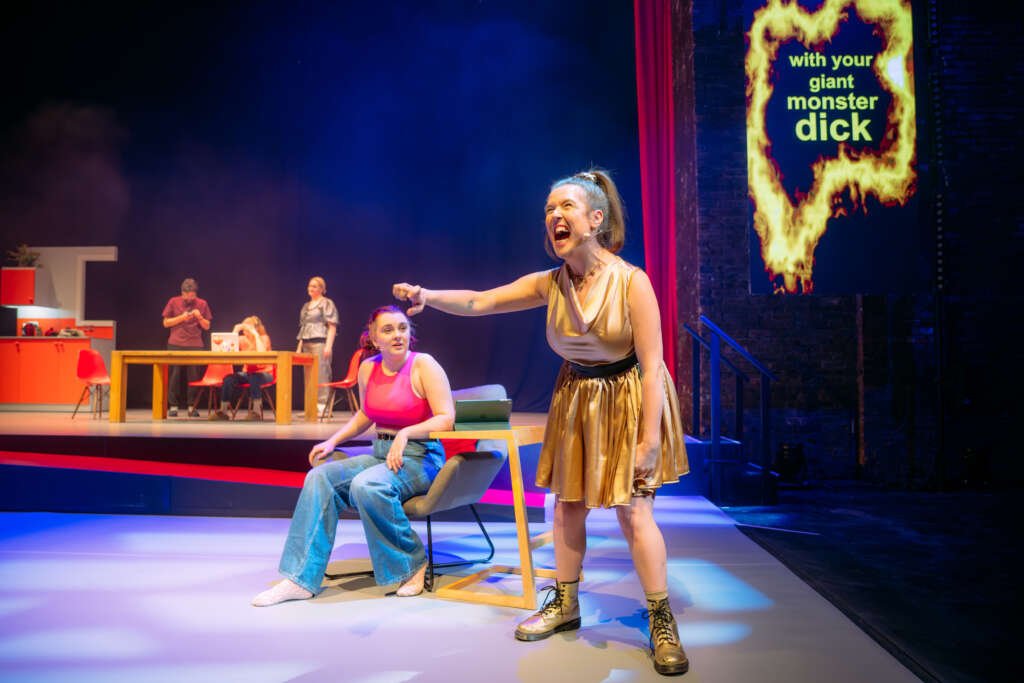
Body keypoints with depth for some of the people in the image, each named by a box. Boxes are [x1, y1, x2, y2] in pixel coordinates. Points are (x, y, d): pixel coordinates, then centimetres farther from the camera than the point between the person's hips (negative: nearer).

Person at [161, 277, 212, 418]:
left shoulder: (202, 304, 8)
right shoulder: (173, 302, 6)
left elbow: (207, 326, 9)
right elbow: (166, 323, 5)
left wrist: (199, 317, -9)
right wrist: (181, 318, -8)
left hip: (195, 345, 0)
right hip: (176, 344, 0)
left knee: (194, 376, -4)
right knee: (174, 375, -1)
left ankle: (191, 406, 1)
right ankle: (173, 406, 4)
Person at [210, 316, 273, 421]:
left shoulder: (264, 338, -9)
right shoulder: (242, 339, 3)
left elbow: (261, 353, -30)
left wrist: (255, 335, -24)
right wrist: (234, 332, -14)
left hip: (264, 373, -4)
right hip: (248, 372, 5)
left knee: (253, 378, -38)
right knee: (228, 378, -22)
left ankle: (257, 411, -28)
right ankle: (223, 411, -12)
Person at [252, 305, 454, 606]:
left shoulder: (423, 366, -10)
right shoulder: (368, 368, 8)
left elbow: (446, 419, -15)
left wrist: (405, 434, -27)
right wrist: (333, 441, 13)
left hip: (420, 458, -6)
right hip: (380, 455, 6)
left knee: (366, 486, -33)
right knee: (320, 477, -16)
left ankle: (412, 564, -11)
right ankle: (302, 580, -15)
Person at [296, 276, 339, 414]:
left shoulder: (327, 303, -1)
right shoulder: (306, 306, 21)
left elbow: (332, 326, -9)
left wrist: (328, 346, -17)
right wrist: (299, 346, 16)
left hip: (320, 343, -8)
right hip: (307, 344, 8)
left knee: (321, 375, -11)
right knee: (308, 376, 7)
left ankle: (322, 407, -9)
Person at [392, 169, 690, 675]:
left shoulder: (632, 282, -21)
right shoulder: (550, 284, -8)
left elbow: (651, 365, -21)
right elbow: (478, 302, -8)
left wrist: (648, 439, -22)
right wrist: (428, 297, -27)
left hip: (626, 400, -5)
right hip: (575, 400, 5)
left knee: (633, 512, -3)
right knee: (567, 504, 12)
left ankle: (663, 624, 13)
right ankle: (564, 605, 31)